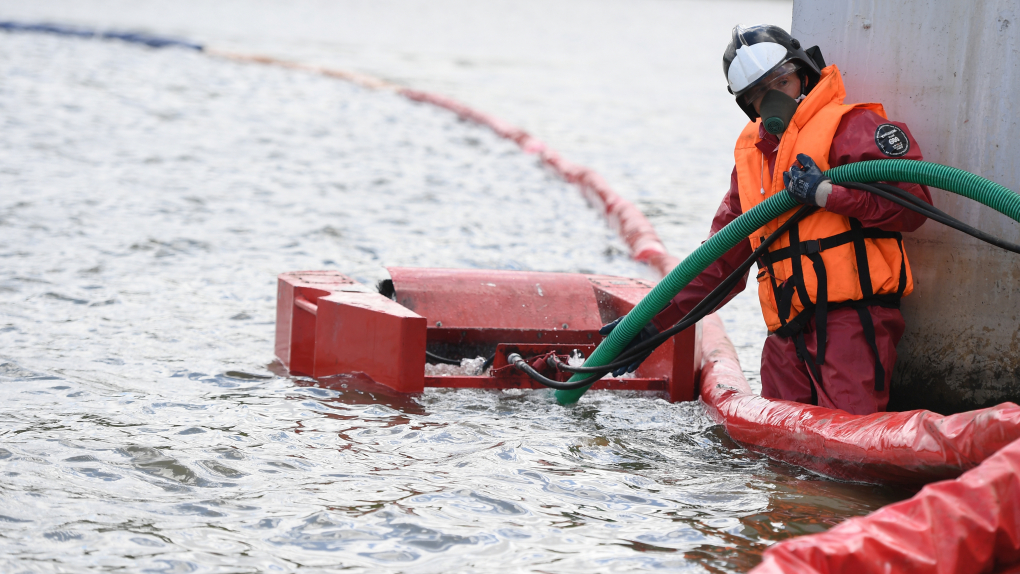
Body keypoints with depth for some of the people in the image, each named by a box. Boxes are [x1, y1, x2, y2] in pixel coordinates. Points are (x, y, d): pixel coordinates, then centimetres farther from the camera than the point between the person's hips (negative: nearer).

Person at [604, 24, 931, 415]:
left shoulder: (850, 127, -1)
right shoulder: (752, 153, 21)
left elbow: (912, 202, -11)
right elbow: (722, 255, 24)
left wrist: (828, 193, -18)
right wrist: (655, 320, 18)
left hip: (851, 316, -7)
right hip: (788, 331, 7)